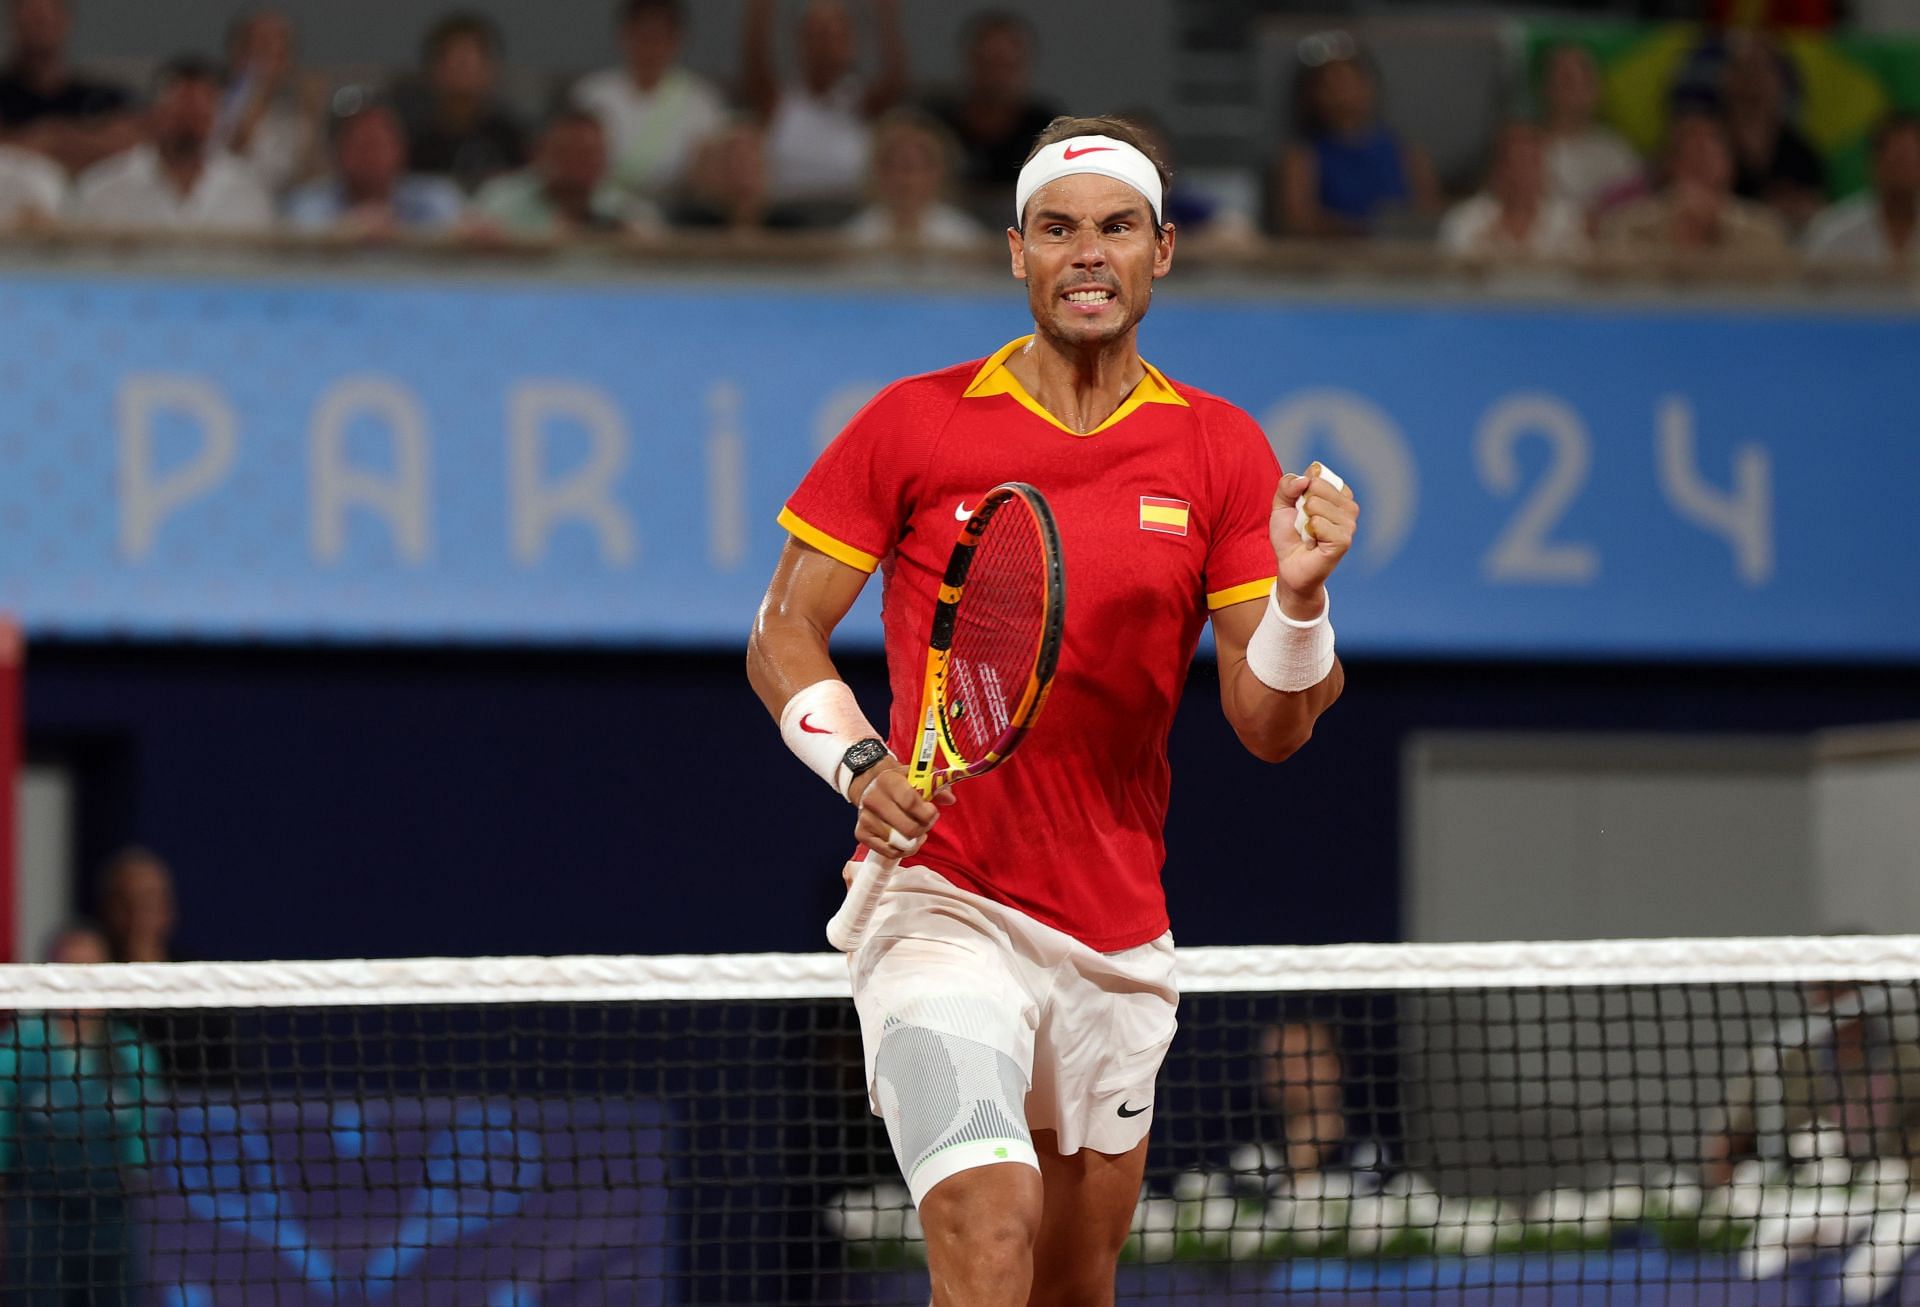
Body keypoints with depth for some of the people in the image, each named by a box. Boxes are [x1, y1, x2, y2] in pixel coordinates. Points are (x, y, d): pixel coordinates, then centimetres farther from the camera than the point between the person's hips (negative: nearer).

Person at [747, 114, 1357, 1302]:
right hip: (942, 906, -4)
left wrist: (1300, 594, -18)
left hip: (1120, 941, 4)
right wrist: (860, 763, -16)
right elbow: (783, 635, 3)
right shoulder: (912, 426, -2)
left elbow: (1270, 727, 2)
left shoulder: (1223, 455, 5)